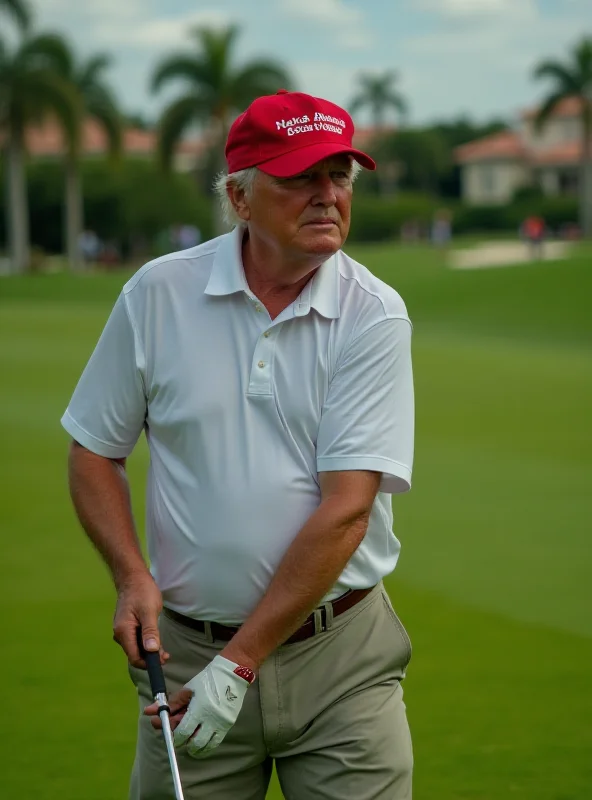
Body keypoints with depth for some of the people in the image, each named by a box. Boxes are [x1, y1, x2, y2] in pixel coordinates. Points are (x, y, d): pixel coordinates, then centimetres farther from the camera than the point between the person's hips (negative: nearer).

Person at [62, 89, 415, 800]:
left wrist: (240, 662, -15)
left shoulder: (374, 316, -7)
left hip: (340, 657, -1)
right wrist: (132, 576, -8)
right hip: (188, 652, 1)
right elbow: (94, 451, 8)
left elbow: (346, 509, -13)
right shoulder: (157, 294, -1)